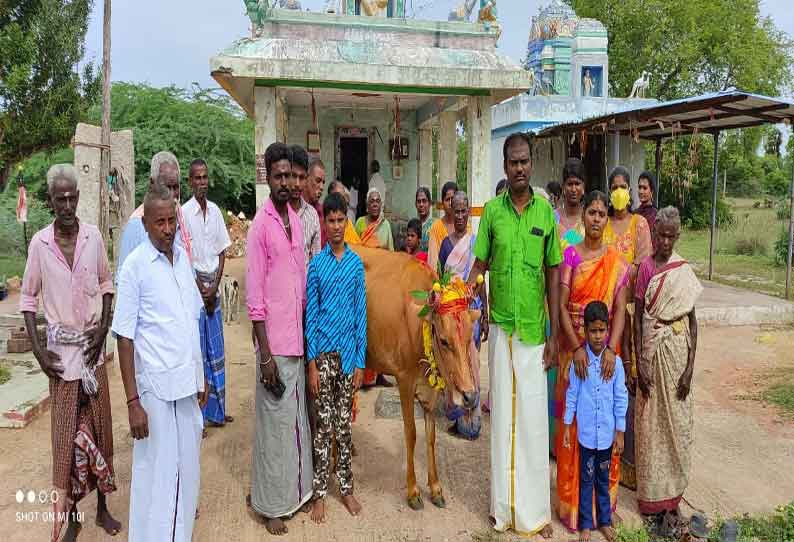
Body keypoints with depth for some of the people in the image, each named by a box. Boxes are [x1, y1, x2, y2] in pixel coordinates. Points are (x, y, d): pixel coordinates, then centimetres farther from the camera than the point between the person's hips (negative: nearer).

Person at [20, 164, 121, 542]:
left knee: (98, 425, 10)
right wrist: (38, 350, -5)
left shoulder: (93, 236, -5)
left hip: (92, 345, 1)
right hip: (60, 348, -1)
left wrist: (104, 326, -5)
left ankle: (102, 505, 26)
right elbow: (28, 298, 1)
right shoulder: (39, 243, -7)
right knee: (66, 430, 6)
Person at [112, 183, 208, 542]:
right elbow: (125, 338, -10)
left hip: (188, 381, 6)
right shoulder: (135, 266, -10)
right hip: (156, 385, -5)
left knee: (187, 464, 17)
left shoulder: (183, 257, 5)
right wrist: (133, 402, -12)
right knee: (157, 471, 6)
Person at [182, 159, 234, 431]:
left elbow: (222, 251, 8)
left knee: (216, 350, 11)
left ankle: (216, 410, 24)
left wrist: (215, 286, -2)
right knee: (196, 351, 0)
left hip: (213, 288, 5)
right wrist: (201, 289, -9)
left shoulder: (215, 211, 6)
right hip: (193, 287, -5)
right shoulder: (184, 212, -9)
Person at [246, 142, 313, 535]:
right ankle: (272, 504, 21)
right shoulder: (260, 225, -12)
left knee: (297, 417, 17)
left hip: (298, 337, 7)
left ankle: (295, 490, 34)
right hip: (274, 342, -7)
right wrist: (265, 354, -16)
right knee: (275, 422, 5)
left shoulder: (296, 220, 9)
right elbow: (254, 297, -14)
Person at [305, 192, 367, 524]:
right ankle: (319, 493, 18)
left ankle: (346, 489, 24)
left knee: (344, 424, 11)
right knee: (324, 424, 5)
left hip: (348, 351, 1)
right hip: (323, 351, -1)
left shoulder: (356, 263, 3)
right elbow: (310, 315, -1)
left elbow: (361, 314, 3)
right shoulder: (316, 264, -1)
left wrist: (360, 362, -1)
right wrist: (311, 363, -6)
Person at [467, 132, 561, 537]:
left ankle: (535, 510, 21)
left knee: (533, 417, 6)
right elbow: (479, 264, 2)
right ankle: (504, 505, 24)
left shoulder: (545, 210, 0)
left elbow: (553, 273, 2)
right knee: (502, 415, 9)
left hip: (534, 329, 0)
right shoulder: (492, 210, 0)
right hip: (500, 326, 0)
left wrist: (554, 335, 0)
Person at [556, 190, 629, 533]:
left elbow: (620, 310, -3)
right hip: (574, 347, -1)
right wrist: (577, 348, -17)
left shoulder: (617, 262, 4)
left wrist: (611, 349, -18)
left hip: (605, 349, 1)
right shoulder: (570, 255, 0)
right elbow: (562, 306, -5)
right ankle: (573, 498, 16)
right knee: (573, 418, 3)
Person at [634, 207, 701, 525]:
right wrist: (639, 363, -9)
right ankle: (653, 495, 19)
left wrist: (690, 367, -6)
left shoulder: (685, 270, 1)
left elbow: (692, 321, 2)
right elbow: (637, 317, -3)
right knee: (651, 421, 6)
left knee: (678, 421, 8)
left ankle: (673, 492, 23)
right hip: (653, 350, -1)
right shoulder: (646, 267, -3)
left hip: (679, 350, 2)